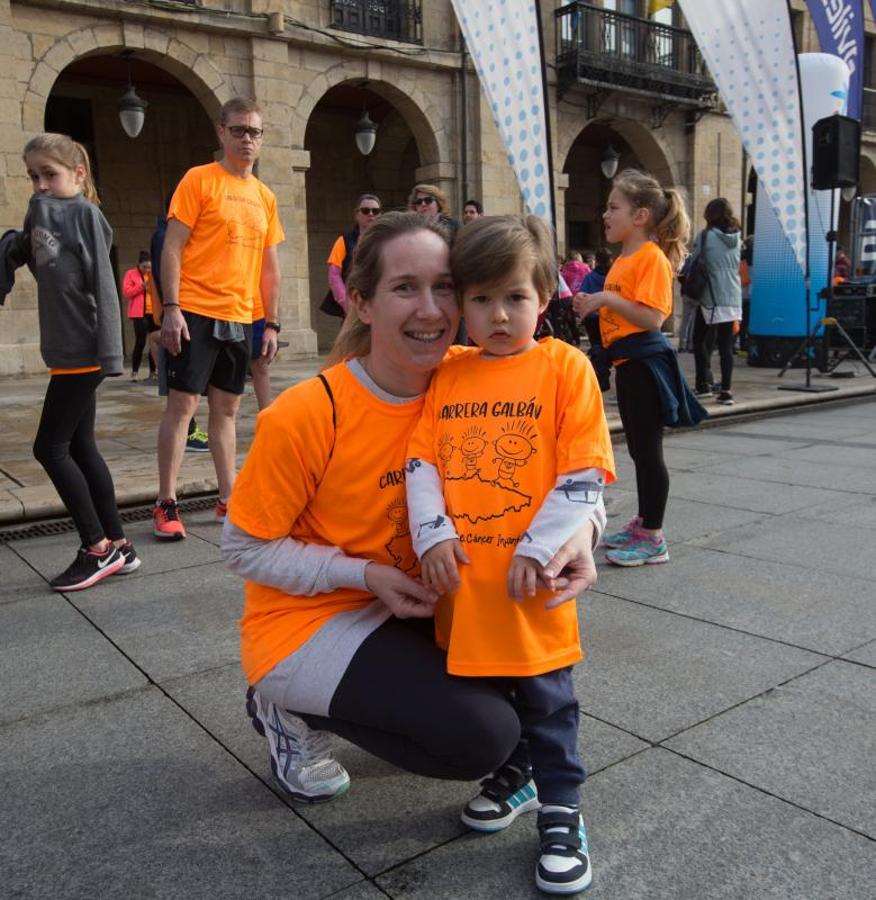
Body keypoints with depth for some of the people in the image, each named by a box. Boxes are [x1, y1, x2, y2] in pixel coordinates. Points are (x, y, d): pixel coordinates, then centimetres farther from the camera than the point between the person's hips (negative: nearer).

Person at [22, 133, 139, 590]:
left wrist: (108, 351, -19)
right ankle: (118, 545, 17)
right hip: (66, 350, 9)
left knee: (50, 448, -4)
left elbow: (103, 284, -15)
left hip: (82, 351, -9)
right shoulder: (40, 214, 16)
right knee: (80, 447, 10)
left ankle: (98, 548, 5)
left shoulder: (84, 213, -9)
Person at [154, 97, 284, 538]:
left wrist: (272, 324, 12)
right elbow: (172, 247, -7)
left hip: (240, 319, 5)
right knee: (182, 403, -4)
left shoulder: (265, 196, 14)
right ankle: (166, 504, 4)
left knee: (226, 408, 10)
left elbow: (270, 267, 16)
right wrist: (171, 308, -15)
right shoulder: (199, 179, -2)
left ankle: (228, 498, 18)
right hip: (195, 313, -5)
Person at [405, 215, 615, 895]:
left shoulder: (565, 367, -7)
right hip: (461, 576, 4)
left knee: (547, 701, 10)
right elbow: (420, 462, 4)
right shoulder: (445, 375, 5)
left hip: (531, 578, -4)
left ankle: (561, 811, 29)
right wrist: (432, 534, -9)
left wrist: (539, 547, -15)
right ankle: (512, 776, 44)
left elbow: (585, 473, -11)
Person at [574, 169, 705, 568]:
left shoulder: (652, 258, -14)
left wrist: (609, 298, -24)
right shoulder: (623, 259, 14)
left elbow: (652, 318, -23)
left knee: (648, 450, -2)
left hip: (644, 362, -10)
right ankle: (642, 523, 30)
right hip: (626, 361, 10)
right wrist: (594, 305, 9)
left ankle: (653, 539, 8)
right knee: (638, 449, 17)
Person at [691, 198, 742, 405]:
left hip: (711, 299, -5)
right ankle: (725, 391, 4)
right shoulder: (737, 238, 10)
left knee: (701, 341, 10)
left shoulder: (705, 236, -6)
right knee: (726, 347, 5)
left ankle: (705, 384, 7)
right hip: (733, 300, 5)